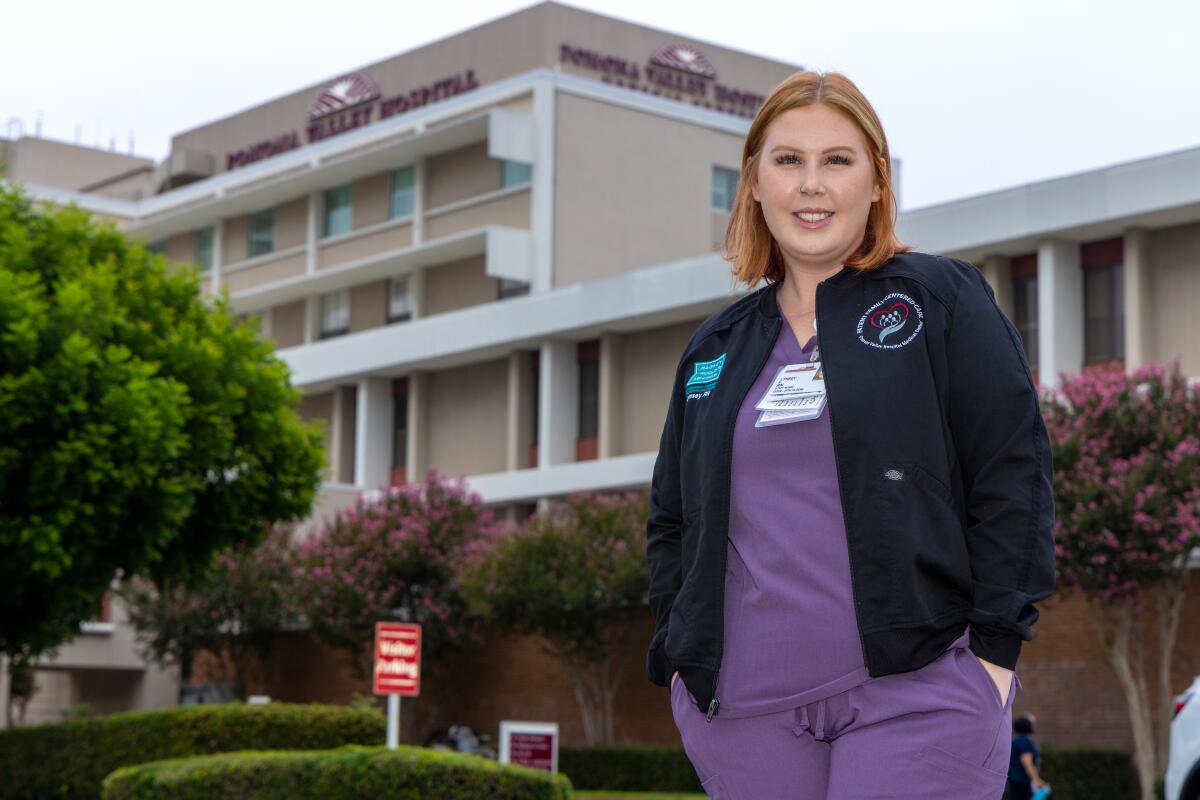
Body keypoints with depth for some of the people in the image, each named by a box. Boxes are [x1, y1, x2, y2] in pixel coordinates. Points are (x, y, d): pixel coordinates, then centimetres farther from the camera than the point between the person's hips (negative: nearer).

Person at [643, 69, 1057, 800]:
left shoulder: (942, 300, 4)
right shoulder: (714, 349, 16)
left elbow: (1012, 477, -2)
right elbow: (672, 519, 21)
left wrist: (995, 649, -9)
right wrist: (681, 658, 9)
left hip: (916, 692, -4)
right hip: (744, 712, 4)